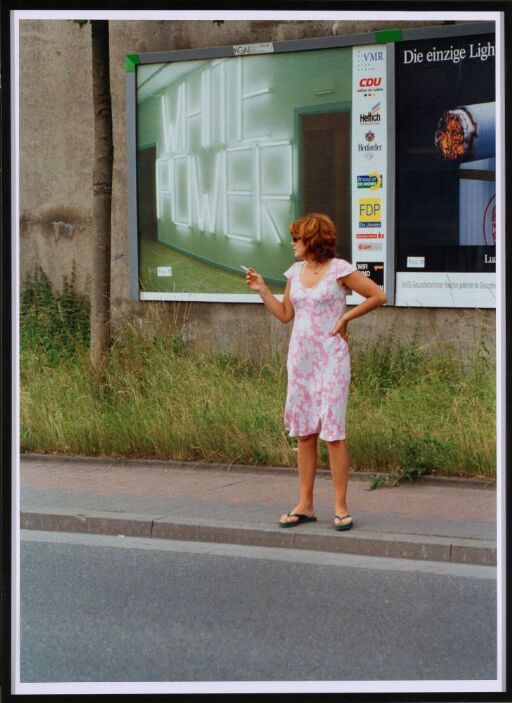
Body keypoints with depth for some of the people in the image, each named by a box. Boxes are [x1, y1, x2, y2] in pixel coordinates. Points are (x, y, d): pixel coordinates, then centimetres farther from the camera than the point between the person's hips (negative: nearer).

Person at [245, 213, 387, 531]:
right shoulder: (295, 272, 11)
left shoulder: (339, 270, -7)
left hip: (331, 358, -6)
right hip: (301, 358, 6)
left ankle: (341, 507, 0)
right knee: (304, 432, 7)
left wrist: (346, 317, -5)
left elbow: (379, 296, -4)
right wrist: (262, 290, 9)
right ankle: (305, 505, 13)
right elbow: (285, 314, 17)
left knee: (333, 431, -6)